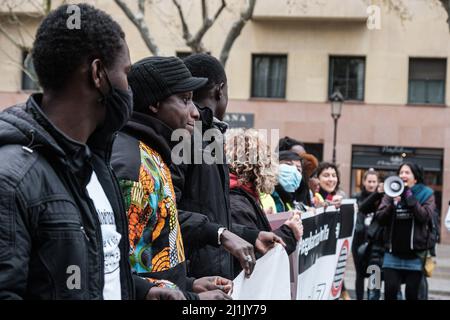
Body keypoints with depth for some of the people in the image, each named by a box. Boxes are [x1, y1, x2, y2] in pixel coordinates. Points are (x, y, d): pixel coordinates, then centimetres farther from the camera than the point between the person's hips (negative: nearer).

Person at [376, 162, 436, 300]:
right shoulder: (391, 194, 7)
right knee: (390, 292, -6)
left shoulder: (426, 194, 2)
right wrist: (393, 204, -15)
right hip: (392, 253, 1)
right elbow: (380, 218, 0)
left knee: (412, 294, 5)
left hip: (415, 254, -1)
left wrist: (410, 197, -14)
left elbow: (425, 217, -13)